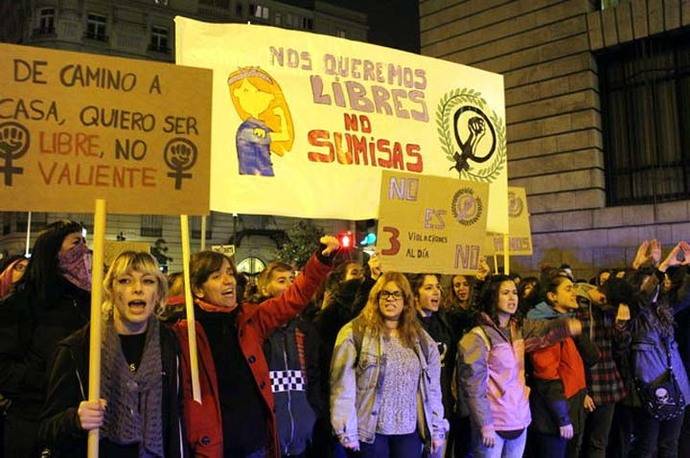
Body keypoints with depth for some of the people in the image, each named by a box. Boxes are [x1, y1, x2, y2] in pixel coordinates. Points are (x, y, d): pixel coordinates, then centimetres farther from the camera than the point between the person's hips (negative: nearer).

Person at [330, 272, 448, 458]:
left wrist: (437, 429, 8)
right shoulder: (354, 333, -7)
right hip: (370, 430, -4)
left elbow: (432, 387, 10)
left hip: (410, 432, 4)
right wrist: (347, 431, -12)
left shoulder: (421, 338, 8)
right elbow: (343, 385, -10)